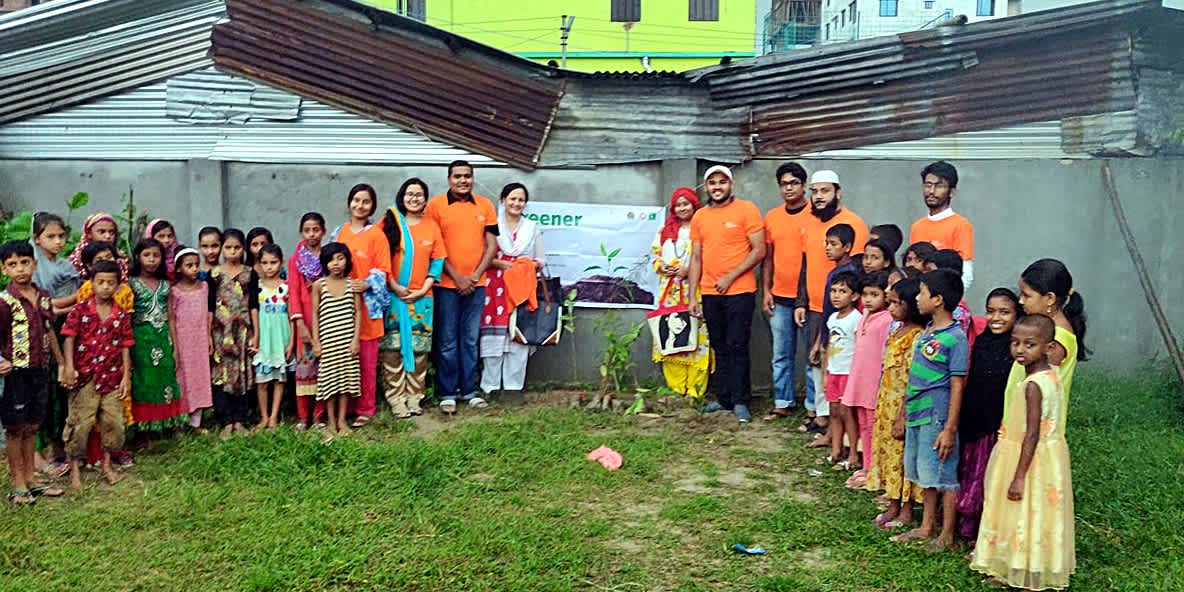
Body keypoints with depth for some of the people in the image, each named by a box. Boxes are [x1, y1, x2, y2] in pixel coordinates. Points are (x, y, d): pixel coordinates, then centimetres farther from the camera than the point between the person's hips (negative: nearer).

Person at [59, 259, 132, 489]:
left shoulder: (121, 315, 3)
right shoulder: (80, 310, -4)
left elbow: (125, 347, 4)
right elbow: (69, 339, -10)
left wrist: (126, 376, 1)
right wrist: (68, 367, -22)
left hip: (112, 377, 3)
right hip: (85, 376, -3)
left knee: (114, 422, 8)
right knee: (80, 423, 1)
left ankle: (107, 464, 27)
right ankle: (75, 469, 14)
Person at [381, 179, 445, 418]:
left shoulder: (432, 226, 9)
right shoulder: (390, 223, 4)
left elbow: (437, 261, 6)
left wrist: (423, 289, -4)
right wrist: (394, 286, -9)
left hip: (421, 297, 2)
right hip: (394, 294, -2)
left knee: (419, 349, 3)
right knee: (393, 347, -4)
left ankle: (414, 395, 12)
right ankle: (395, 396, 3)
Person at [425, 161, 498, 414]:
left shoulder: (485, 205, 7)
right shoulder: (436, 205, -2)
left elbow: (491, 244, 6)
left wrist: (475, 276, -4)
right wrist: (456, 277, -8)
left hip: (476, 284, 3)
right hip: (446, 284, -3)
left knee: (470, 339, 10)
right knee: (447, 341, 2)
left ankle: (469, 389, 19)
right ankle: (446, 393, 11)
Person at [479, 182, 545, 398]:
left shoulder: (533, 227, 16)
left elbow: (541, 260, 16)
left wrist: (533, 264, -5)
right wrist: (500, 264, -12)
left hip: (523, 287, 2)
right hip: (496, 287, -2)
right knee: (494, 337, -5)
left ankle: (514, 387, 6)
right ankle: (490, 387, 4)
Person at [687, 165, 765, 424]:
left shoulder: (746, 210, -4)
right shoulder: (699, 217, 11)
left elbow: (759, 250, -8)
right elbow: (696, 259, 12)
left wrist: (730, 277, -13)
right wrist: (692, 296, 8)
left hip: (740, 292, -5)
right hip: (709, 294, 5)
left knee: (737, 347, -3)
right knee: (719, 347, 11)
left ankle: (740, 401, 6)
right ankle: (724, 398, 20)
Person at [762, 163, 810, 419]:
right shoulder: (772, 217, 9)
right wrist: (765, 291, 7)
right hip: (780, 297, 5)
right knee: (781, 355, 11)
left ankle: (813, 406, 11)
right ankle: (782, 403, 20)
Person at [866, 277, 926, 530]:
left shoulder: (917, 337, -19)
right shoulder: (897, 332, 8)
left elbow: (912, 382, -21)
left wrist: (902, 418, -21)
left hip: (903, 407, -9)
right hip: (887, 405, 9)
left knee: (903, 456, 3)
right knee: (889, 454, 15)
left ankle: (906, 511, 16)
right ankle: (893, 505, 27)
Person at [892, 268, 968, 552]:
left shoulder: (955, 337, -15)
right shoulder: (926, 332, 9)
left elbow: (957, 385, -16)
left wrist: (950, 428, -17)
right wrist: (905, 407, 18)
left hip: (937, 418, -8)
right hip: (917, 414, 8)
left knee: (944, 476, 4)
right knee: (925, 475, 18)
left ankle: (946, 535, 17)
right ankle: (926, 527, 32)